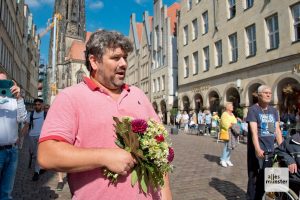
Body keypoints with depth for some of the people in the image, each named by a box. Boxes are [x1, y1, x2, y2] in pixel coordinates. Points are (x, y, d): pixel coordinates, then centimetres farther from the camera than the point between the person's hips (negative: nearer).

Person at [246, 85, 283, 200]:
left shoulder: (273, 111, 12)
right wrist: (257, 149, -25)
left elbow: (277, 130, 10)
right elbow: (254, 131, -16)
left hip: (270, 150, 6)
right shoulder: (253, 110, -7)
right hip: (257, 151, -6)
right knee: (254, 178, 0)